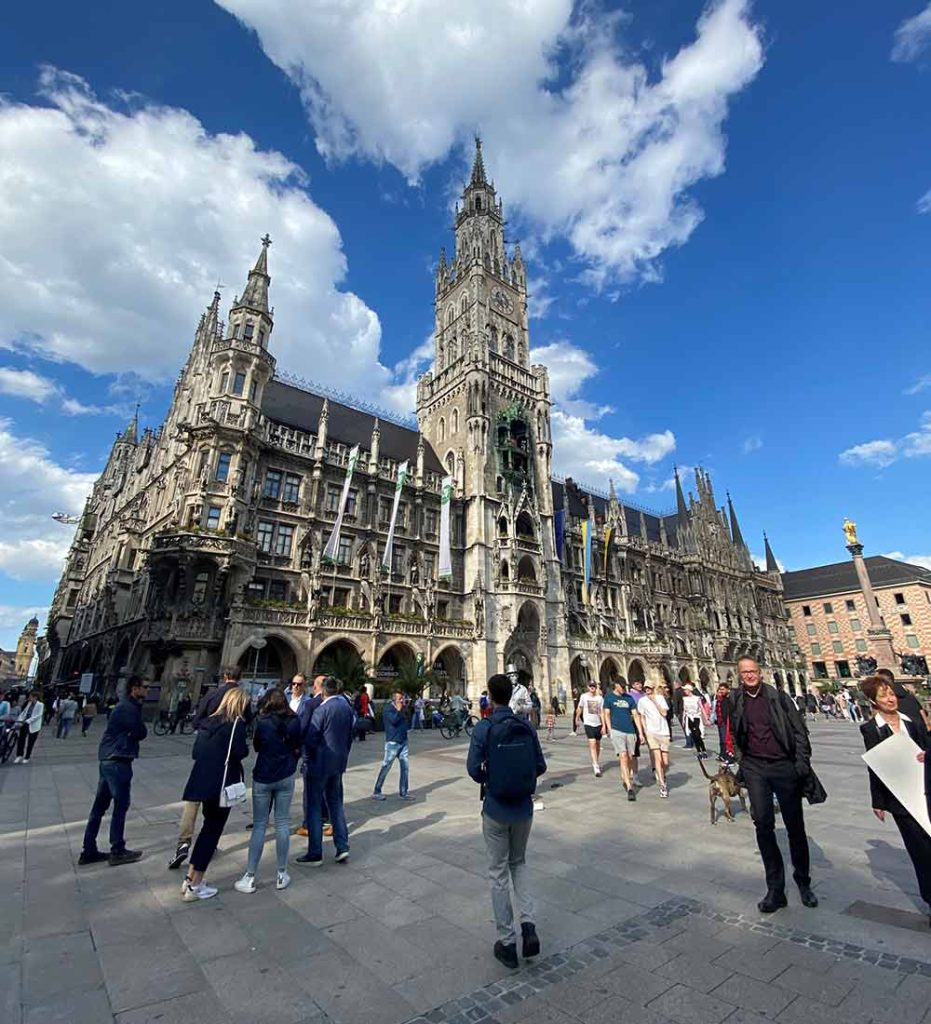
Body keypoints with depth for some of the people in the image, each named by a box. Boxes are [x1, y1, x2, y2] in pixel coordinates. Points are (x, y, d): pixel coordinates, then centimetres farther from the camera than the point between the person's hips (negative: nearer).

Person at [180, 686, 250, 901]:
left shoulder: (209, 721, 10)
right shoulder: (236, 723, -12)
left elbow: (196, 752, 10)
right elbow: (240, 752, -21)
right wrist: (246, 746, -1)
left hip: (203, 781, 7)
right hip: (222, 784, -7)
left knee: (208, 827, 22)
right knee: (212, 830, 7)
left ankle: (190, 879, 27)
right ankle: (194, 887, 15)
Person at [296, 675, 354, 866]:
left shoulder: (322, 709, -20)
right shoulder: (347, 707, 1)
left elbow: (310, 737, -16)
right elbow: (350, 735, 9)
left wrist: (307, 756, 2)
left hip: (320, 763, -6)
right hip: (339, 762, 7)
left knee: (314, 806, 7)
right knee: (336, 803, 18)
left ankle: (315, 854, 15)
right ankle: (342, 847, 20)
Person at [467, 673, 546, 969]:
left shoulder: (484, 728, -16)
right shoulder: (527, 727, -5)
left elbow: (473, 769, -18)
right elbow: (540, 766, 0)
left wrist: (487, 780, 3)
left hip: (496, 810, -3)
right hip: (523, 808, 3)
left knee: (499, 873, 14)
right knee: (518, 863, 25)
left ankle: (507, 942, 23)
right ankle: (528, 925, 11)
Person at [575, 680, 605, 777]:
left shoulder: (600, 698, -2)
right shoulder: (584, 696, -4)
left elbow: (602, 712, -3)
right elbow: (580, 708, 12)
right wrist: (577, 719, 22)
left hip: (598, 723, 2)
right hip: (588, 723, -2)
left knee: (598, 745, 15)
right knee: (592, 744, -13)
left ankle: (595, 763, 35)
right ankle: (596, 767, -14)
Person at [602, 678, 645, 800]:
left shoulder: (629, 698, 11)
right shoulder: (609, 697, 2)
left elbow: (636, 715, 10)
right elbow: (607, 715, 2)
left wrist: (640, 733, 5)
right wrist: (610, 730, -6)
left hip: (630, 731, 4)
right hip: (616, 731, -4)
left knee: (630, 758, 8)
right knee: (623, 757, -14)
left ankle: (625, 779, 32)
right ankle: (630, 788, -13)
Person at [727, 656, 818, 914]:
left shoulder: (778, 697, -4)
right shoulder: (736, 702, 3)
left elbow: (799, 730, -2)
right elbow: (735, 735, 15)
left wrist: (802, 763, -9)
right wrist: (741, 762, 10)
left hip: (784, 766, -1)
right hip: (755, 768, 1)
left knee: (795, 826, 10)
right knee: (763, 824, -3)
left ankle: (803, 882, 31)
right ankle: (775, 889, 9)